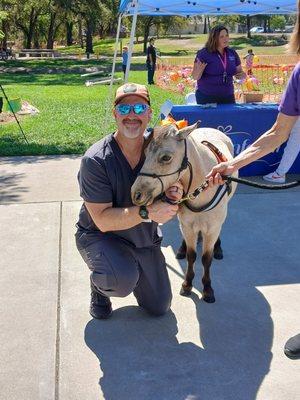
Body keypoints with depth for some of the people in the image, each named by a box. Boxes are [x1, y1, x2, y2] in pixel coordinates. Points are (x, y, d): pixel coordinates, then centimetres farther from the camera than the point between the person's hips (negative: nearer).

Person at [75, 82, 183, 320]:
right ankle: (99, 287, 1)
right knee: (123, 280, -36)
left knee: (159, 307, 13)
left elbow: (164, 213, -5)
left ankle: (129, 265, 38)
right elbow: (102, 220, -28)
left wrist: (173, 197, -29)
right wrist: (146, 212, -41)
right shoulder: (95, 160, -26)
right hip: (99, 235, -4)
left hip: (145, 238, 5)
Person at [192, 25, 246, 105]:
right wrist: (198, 71, -30)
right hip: (206, 97, -4)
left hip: (228, 96, 4)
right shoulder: (204, 53, -7)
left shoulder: (232, 53, 8)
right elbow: (195, 76, -7)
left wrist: (242, 75, -5)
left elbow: (239, 71, 18)